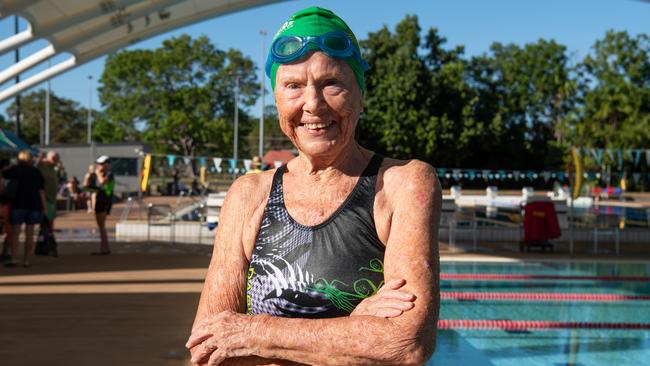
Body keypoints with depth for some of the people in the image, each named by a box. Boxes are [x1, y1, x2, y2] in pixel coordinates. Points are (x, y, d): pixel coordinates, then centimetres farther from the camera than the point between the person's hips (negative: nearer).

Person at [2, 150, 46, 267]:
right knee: (29, 233, 7)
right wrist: (44, 207, 5)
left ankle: (13, 259, -7)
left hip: (18, 204, -3)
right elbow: (41, 191, 5)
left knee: (15, 232, 1)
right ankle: (27, 260, 6)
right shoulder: (37, 172, 9)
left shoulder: (15, 169, 1)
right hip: (34, 205, 3)